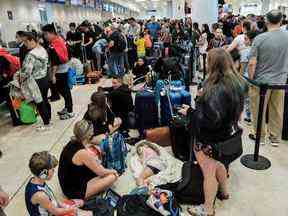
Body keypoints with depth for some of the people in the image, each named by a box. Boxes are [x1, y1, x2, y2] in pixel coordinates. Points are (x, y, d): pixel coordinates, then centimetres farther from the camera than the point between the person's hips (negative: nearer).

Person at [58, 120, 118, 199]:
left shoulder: (72, 143, -4)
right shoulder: (83, 153, -30)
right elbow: (100, 172, -17)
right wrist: (113, 171, 2)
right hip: (76, 191, -9)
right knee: (112, 177, -8)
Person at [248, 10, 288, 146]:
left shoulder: (260, 38, -15)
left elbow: (252, 63, -15)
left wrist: (250, 79, 0)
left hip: (262, 81, -4)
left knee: (259, 111, 11)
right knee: (277, 111, 14)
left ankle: (260, 136, 24)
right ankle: (275, 138, 26)